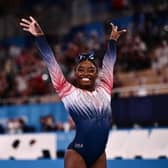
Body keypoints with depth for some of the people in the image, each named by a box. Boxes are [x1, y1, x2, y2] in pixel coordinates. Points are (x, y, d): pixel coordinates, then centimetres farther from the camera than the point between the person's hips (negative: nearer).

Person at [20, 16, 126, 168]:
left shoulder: (104, 89, 10)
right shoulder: (68, 91, 1)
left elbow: (108, 63, 22)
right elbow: (51, 62, -1)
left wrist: (113, 40, 30)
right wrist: (40, 37, -3)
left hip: (99, 154, 5)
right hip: (76, 153, -5)